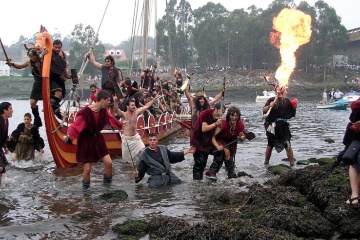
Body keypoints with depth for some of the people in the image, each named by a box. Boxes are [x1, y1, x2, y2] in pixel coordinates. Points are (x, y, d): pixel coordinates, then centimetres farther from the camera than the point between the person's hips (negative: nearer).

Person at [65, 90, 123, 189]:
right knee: (87, 168, -2)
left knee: (109, 163, 1)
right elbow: (76, 124, -32)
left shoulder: (104, 111, -3)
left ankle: (107, 181, 26)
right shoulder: (86, 112, -24)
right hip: (86, 141, -6)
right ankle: (85, 187, 24)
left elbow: (111, 119, 17)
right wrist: (68, 135, -48)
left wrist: (121, 124, 31)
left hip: (97, 139, 6)